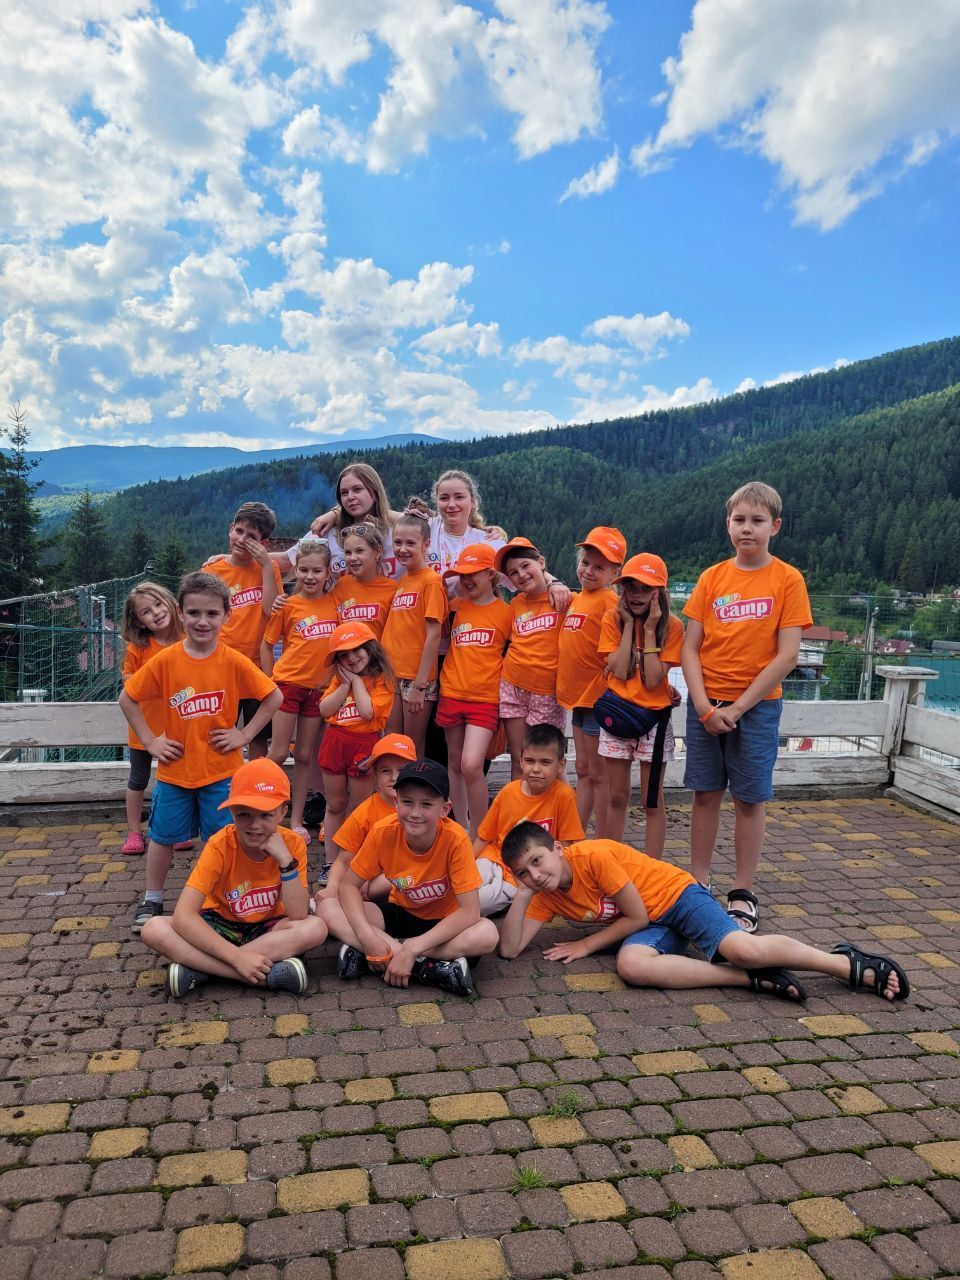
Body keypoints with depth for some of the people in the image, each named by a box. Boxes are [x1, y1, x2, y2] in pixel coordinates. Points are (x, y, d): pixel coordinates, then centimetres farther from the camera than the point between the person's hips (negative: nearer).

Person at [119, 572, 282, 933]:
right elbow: (127, 698, 0)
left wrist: (245, 734, -8)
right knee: (162, 836, 16)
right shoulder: (165, 661, -10)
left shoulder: (234, 662, -12)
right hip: (174, 770, 1)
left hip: (221, 770, -1)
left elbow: (274, 697, -3)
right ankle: (151, 901, 35)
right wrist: (150, 740, -4)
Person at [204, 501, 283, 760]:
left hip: (259, 666, 1)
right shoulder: (212, 570, 0)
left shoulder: (268, 568, 2)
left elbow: (272, 610, -12)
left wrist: (267, 565, -14)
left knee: (259, 738, 11)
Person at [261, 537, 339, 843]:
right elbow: (267, 645, 2)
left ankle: (297, 820, 18)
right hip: (288, 683, -2)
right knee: (279, 753, -1)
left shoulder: (335, 603, 2)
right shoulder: (288, 605, -4)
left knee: (305, 756, 9)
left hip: (319, 687, 2)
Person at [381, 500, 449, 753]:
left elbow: (433, 636, -14)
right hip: (392, 675, 7)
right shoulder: (400, 582, 11)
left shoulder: (431, 581, -10)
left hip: (417, 678, -7)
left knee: (414, 752, 3)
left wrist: (420, 685, -15)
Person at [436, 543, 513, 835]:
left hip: (485, 699, -4)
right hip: (452, 694, 4)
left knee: (471, 766, -15)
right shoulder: (456, 606, 8)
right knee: (454, 764, 11)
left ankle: (478, 836, 0)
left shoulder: (506, 611, -1)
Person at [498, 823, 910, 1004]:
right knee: (631, 965, -31)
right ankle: (754, 979, -24)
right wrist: (521, 893, -21)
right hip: (647, 926, 5)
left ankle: (851, 964, -5)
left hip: (674, 893, -5)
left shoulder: (594, 855, -24)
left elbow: (637, 915, -18)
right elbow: (510, 948, -10)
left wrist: (587, 945, -12)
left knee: (743, 949, -29)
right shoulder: (546, 897, -3)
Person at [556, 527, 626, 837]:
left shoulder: (608, 600, -14)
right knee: (583, 771, 16)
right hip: (578, 696, 8)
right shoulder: (576, 598, 11)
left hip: (598, 696, -8)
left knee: (599, 774, 1)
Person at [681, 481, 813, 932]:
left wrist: (737, 708, -12)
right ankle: (698, 883, 20)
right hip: (706, 705, 3)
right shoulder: (712, 577, 3)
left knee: (749, 798, 5)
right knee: (705, 794, 8)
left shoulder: (787, 579, -5)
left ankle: (743, 893, 17)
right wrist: (704, 706, -10)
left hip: (757, 705, -2)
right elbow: (689, 648, 2)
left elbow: (787, 655, -10)